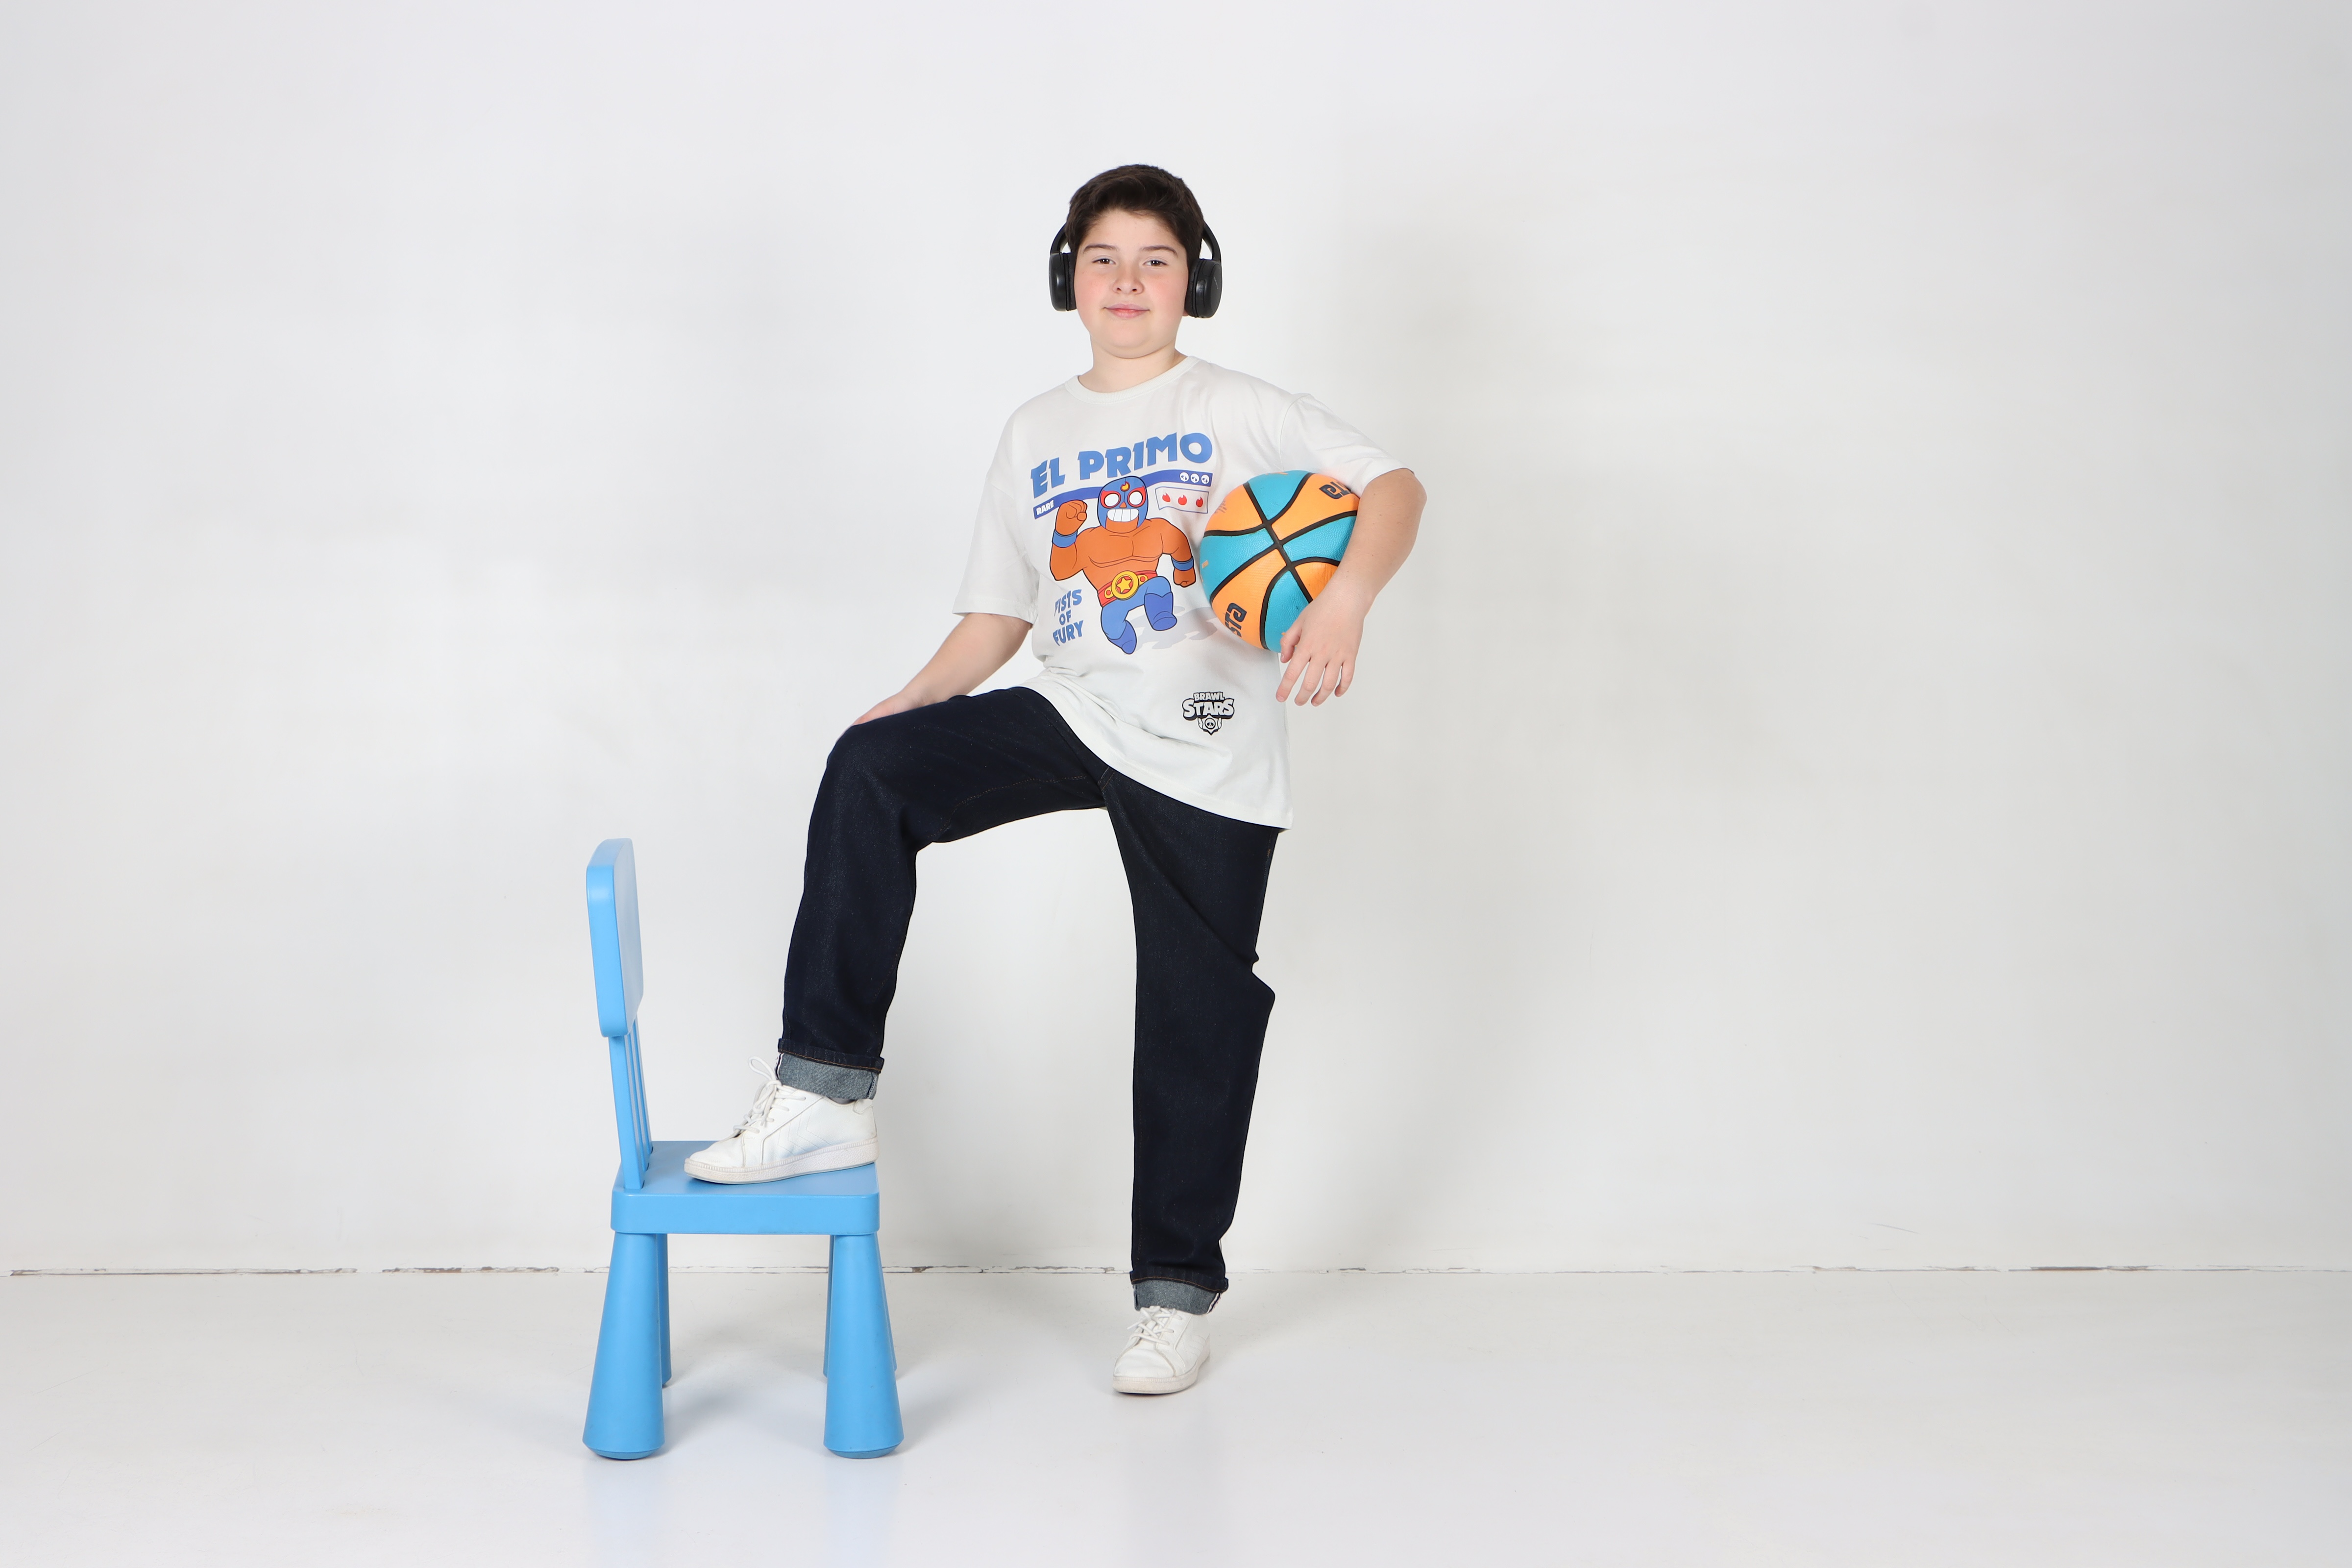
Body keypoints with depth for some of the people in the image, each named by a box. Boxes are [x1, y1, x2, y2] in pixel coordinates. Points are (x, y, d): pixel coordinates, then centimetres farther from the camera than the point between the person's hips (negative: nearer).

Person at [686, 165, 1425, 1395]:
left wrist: (1344, 600, -31)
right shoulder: (1035, 434, 14)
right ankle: (825, 1096, -17)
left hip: (1206, 756, -3)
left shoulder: (1240, 413, 0)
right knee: (870, 769, -20)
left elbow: (1394, 486, -12)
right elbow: (1001, 611, 16)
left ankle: (1178, 1290, 21)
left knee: (1197, 1018, 3)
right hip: (1071, 715, 4)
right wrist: (923, 695, -2)